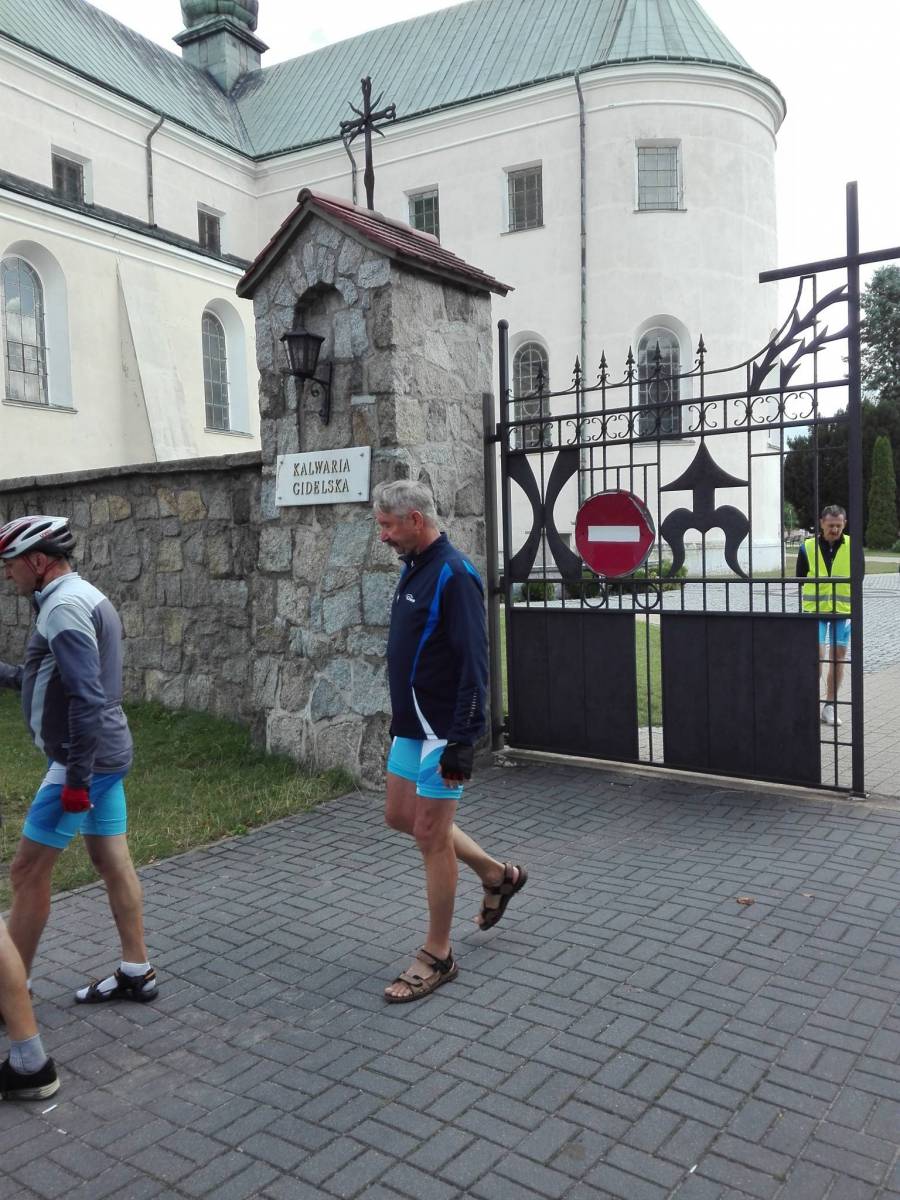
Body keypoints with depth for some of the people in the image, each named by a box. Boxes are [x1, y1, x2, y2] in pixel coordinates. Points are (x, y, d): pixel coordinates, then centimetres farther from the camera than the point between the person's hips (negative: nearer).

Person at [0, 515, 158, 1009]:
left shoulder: (64, 606, -17)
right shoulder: (85, 596, 14)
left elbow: (86, 696, -25)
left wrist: (76, 777, -23)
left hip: (84, 760, -10)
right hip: (106, 755, 10)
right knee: (112, 863, 14)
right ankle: (136, 972, 23)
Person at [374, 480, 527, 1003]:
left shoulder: (454, 575, -19)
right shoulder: (413, 568, 10)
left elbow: (474, 664, -23)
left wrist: (462, 741, -24)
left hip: (442, 731, -10)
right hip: (411, 725, 10)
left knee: (430, 834, -1)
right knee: (401, 816, 17)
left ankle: (438, 956, 17)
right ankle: (498, 874, 33)